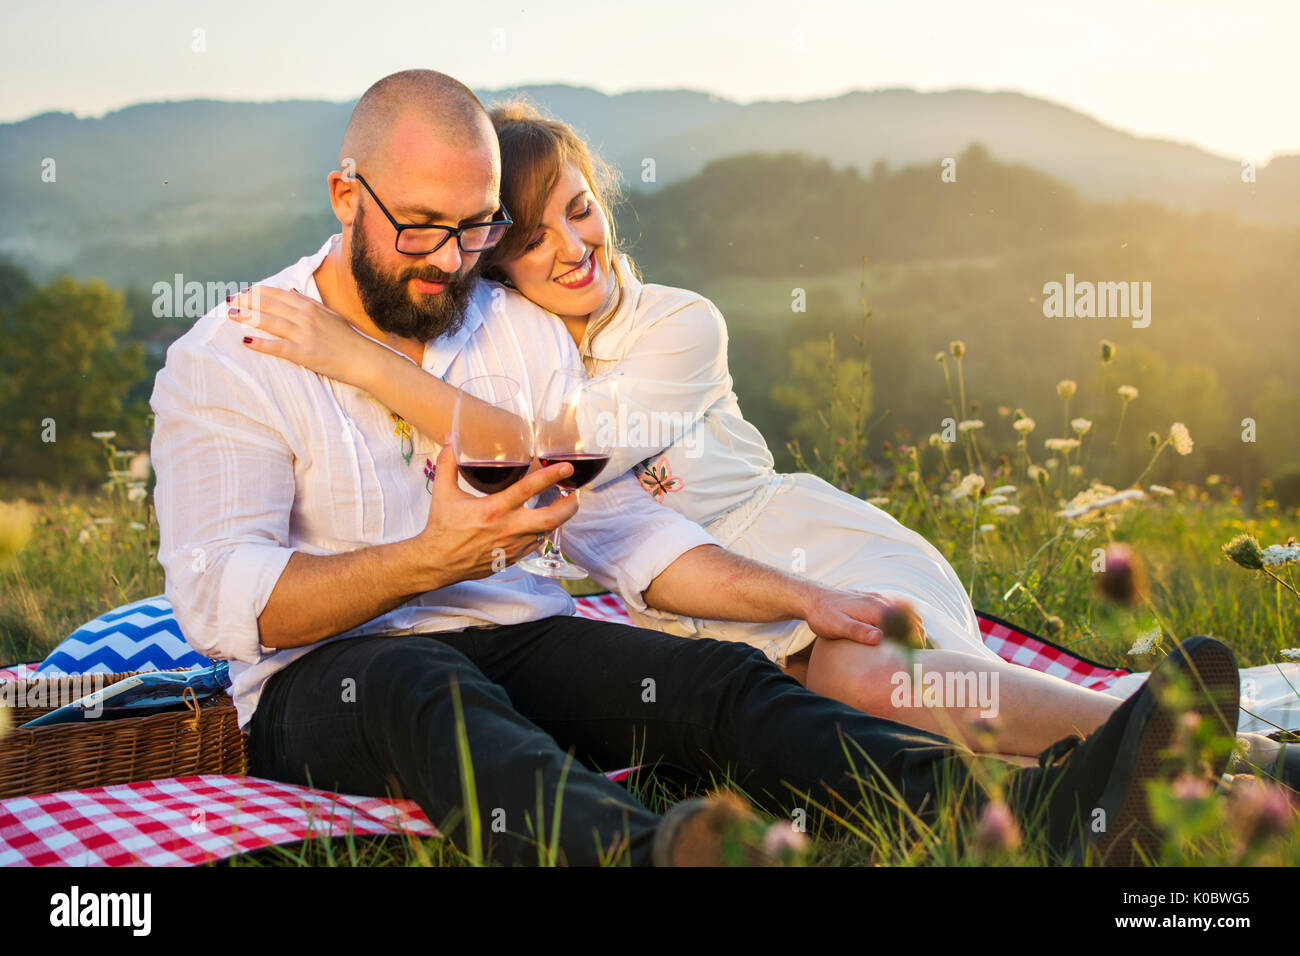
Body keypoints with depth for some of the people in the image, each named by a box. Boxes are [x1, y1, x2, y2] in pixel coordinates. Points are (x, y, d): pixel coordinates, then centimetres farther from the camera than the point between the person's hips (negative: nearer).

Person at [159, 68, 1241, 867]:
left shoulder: (521, 332, 13)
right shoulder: (223, 362, -2)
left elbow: (627, 527, 14)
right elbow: (221, 598, -14)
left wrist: (803, 599, 2)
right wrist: (434, 559, -26)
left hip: (509, 640, 5)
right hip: (324, 676, -4)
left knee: (718, 681, -24)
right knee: (432, 693, -40)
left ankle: (1044, 811, -46)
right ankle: (643, 857, -72)